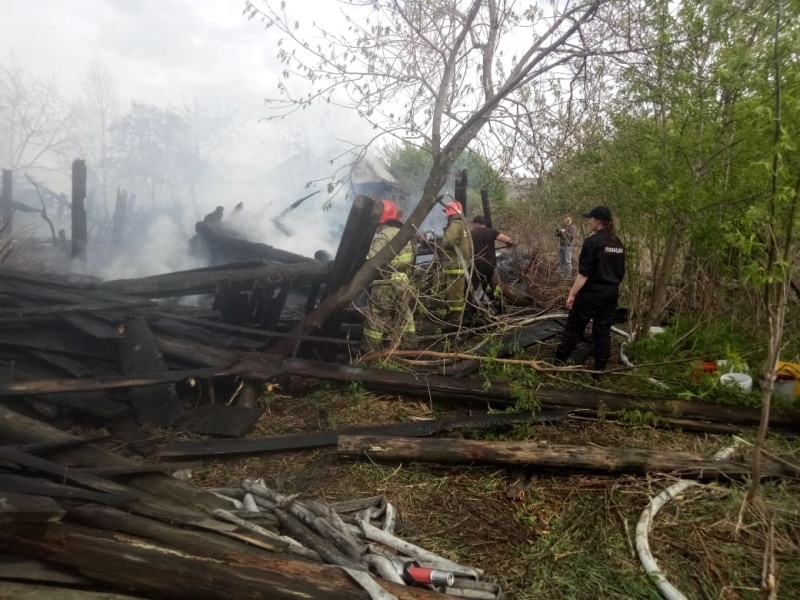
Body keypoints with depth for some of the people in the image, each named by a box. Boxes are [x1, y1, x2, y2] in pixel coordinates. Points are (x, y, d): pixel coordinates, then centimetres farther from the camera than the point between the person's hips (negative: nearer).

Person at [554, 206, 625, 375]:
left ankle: (559, 361, 14)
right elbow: (621, 272, 14)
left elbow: (584, 272, -18)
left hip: (592, 292, -7)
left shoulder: (592, 242, -15)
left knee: (574, 327, 5)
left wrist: (572, 293, -15)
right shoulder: (618, 243, 8)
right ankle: (599, 369, 15)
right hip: (611, 293, 7)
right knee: (603, 330, 10)